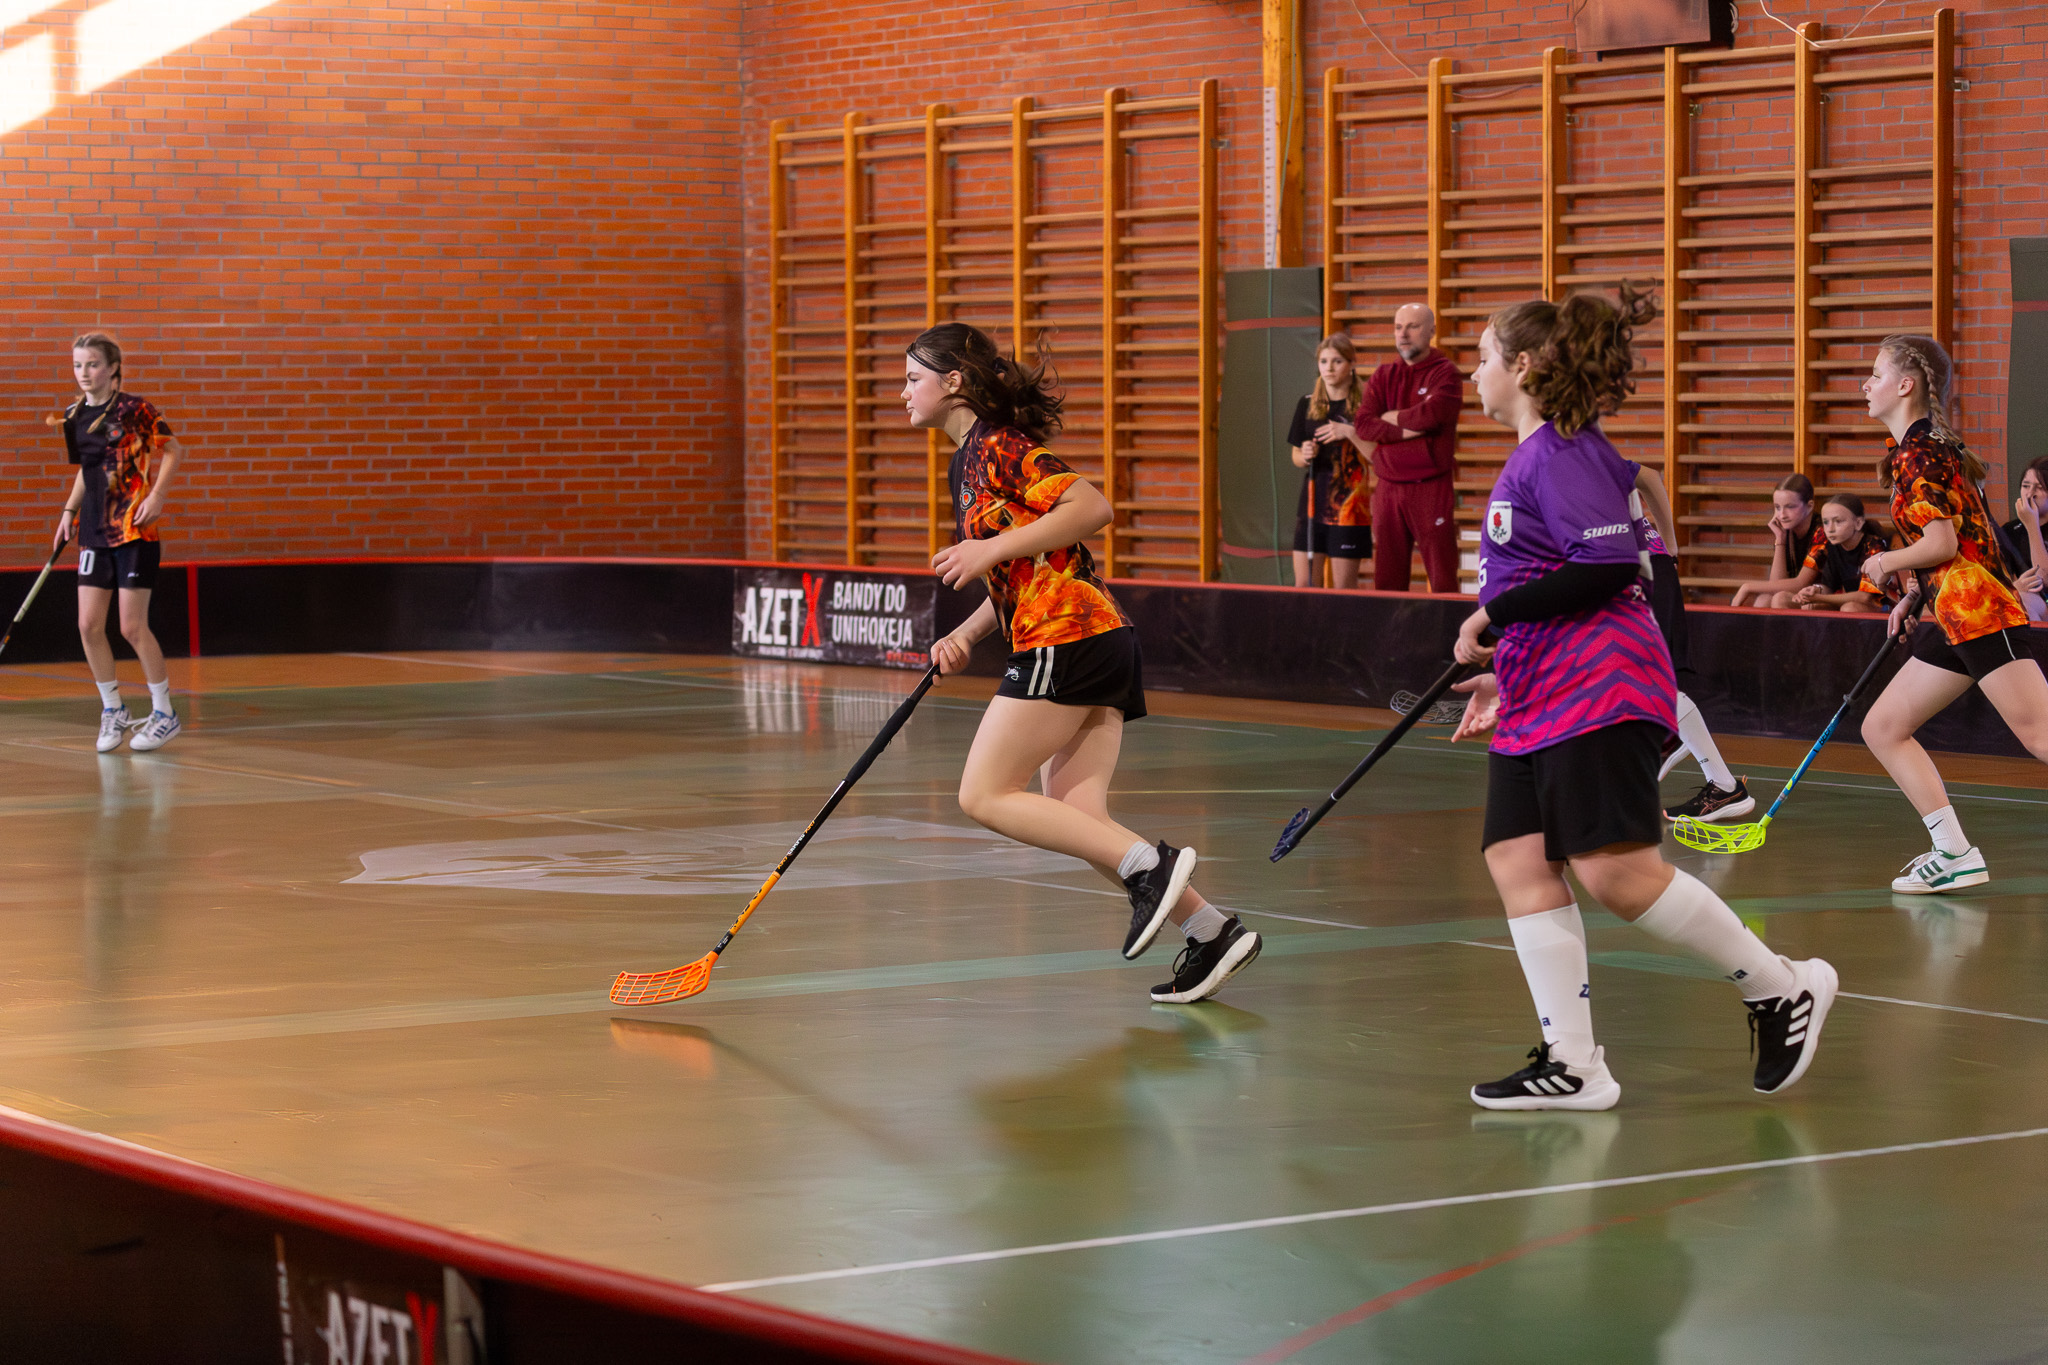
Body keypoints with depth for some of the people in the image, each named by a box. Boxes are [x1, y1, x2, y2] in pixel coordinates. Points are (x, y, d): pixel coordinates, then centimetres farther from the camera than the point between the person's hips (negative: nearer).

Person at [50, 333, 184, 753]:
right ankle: (113, 711, 17)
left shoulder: (133, 409, -10)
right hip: (95, 531, 6)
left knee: (132, 627, -7)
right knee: (89, 625, 1)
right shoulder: (74, 416, 9)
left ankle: (165, 713, 8)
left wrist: (156, 496, -16)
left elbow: (172, 450, -5)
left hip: (135, 528, -6)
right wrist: (70, 511, 13)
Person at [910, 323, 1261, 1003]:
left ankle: (1149, 865, -15)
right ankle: (1211, 930, -1)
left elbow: (1092, 506, -19)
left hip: (1067, 638, -10)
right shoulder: (967, 462, 23)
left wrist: (991, 550, -17)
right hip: (1099, 643, 10)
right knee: (1074, 822, 3)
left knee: (985, 796, -7)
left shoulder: (999, 447, -6)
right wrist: (963, 636, 12)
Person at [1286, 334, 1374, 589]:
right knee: (1301, 584, 2)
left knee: (1344, 588, -1)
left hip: (1348, 506, -4)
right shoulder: (1307, 405, 8)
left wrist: (1350, 433, -21)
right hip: (1312, 504, 4)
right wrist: (1304, 456, -6)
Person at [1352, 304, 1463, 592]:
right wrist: (1406, 430, -12)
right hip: (1388, 487, 5)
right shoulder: (1383, 377, 14)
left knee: (1442, 579, -7)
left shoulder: (1445, 373, 0)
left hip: (1431, 487, -5)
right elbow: (1364, 425, 1)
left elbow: (1433, 413, -19)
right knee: (1387, 579, 5)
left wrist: (1391, 417, -2)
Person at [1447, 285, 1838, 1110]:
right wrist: (1505, 673, 26)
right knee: (1519, 863, 0)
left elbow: (1609, 565, -21)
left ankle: (1784, 989, -1)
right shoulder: (1531, 458, 20)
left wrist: (1493, 615, -16)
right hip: (1540, 701, 10)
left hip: (1599, 693, -10)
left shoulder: (1564, 453, -11)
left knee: (1615, 871, -15)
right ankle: (1571, 1063, 0)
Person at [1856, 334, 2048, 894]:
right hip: (1952, 619, 11)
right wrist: (1913, 595, 21)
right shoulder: (1912, 449, 19)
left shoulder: (1922, 453, -11)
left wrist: (1886, 563, 0)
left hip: (1978, 607, -11)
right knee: (1882, 729, 9)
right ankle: (1955, 855, 6)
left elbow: (1942, 543, -17)